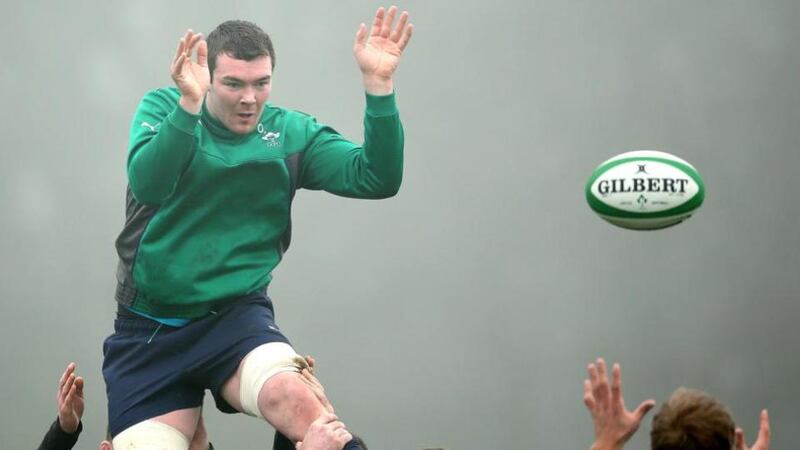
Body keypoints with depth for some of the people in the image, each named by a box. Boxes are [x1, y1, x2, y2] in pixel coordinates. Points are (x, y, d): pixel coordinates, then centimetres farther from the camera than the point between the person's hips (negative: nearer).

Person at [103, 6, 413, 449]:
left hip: (236, 317, -1)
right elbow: (147, 184, -22)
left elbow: (377, 179, -9)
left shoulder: (292, 133, 0)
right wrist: (188, 104, -36)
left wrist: (378, 85, -20)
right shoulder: (162, 109, -3)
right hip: (148, 328, 1)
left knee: (292, 397, -32)